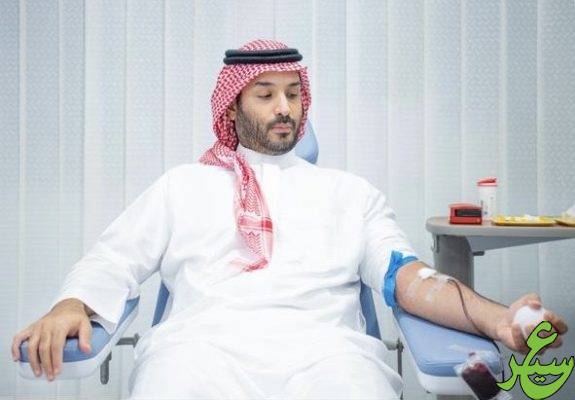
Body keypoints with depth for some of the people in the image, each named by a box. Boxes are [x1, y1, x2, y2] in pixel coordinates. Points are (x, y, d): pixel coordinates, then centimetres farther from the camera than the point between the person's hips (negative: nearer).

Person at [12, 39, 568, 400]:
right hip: (205, 339, 0)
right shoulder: (183, 185, 25)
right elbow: (114, 260, 18)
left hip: (323, 345, 1)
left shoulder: (351, 193, 25)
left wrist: (496, 318, -9)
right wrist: (71, 305, -7)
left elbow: (403, 275, 11)